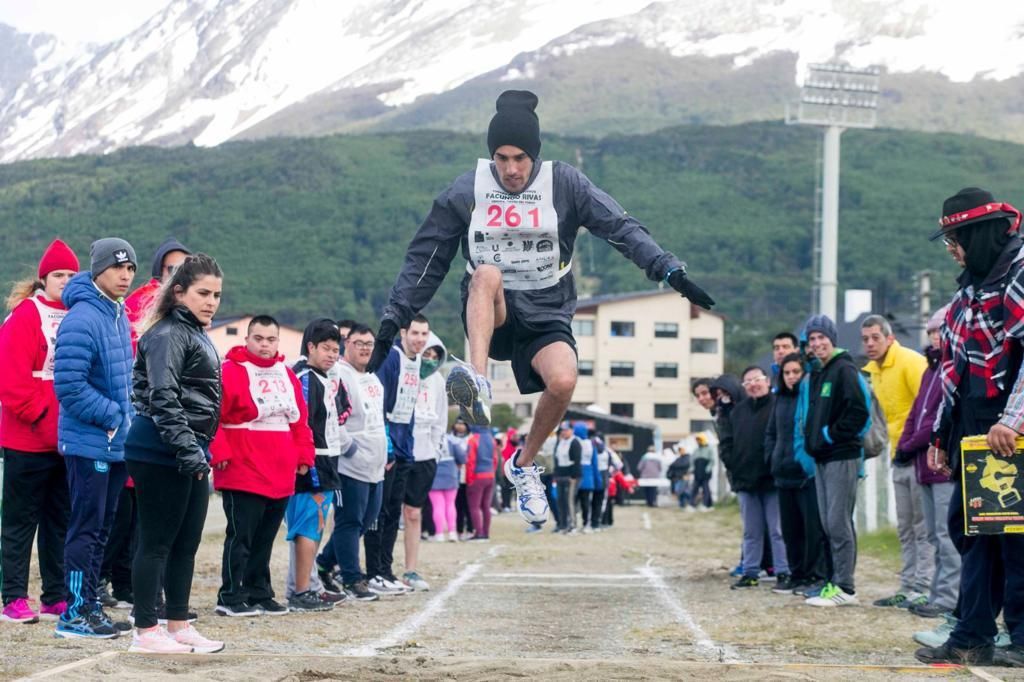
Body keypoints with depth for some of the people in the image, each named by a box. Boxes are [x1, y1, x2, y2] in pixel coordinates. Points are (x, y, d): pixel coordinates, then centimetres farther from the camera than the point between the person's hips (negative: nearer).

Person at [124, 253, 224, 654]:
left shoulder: (197, 335, 18)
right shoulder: (168, 334, -12)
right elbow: (163, 398, -22)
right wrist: (187, 449, -27)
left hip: (191, 452, 10)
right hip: (162, 453, -10)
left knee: (187, 543, 12)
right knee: (157, 542, -4)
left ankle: (179, 626, 20)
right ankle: (146, 631, 1)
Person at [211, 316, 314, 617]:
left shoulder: (287, 376, 14)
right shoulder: (231, 371, -8)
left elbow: (300, 420, 18)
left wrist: (304, 455, 11)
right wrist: (220, 453, -17)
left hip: (280, 476, 7)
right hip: (242, 474, -7)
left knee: (265, 538, 13)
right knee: (241, 536, -4)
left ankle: (259, 595, 21)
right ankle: (231, 598, 1)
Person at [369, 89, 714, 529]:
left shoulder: (565, 184, -4)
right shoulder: (466, 191, -1)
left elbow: (621, 228, -10)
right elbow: (425, 258, 5)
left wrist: (668, 269, -23)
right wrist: (394, 319, 1)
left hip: (546, 316, 0)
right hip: (490, 316, 0)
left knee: (563, 380, -28)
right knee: (487, 273, -33)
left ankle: (524, 464, 0)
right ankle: (478, 383, -49)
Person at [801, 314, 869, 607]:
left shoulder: (844, 370, -10)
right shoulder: (817, 372, 17)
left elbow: (859, 412, -18)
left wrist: (831, 434, -14)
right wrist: (812, 440, 12)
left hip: (842, 457, -9)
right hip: (821, 457, 9)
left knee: (839, 522, -8)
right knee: (828, 523, 11)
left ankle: (844, 588, -5)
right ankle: (835, 581, 16)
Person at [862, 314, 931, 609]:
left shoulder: (910, 361, -13)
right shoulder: (873, 370, 14)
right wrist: (896, 447, 15)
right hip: (900, 458, 9)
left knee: (923, 528, -8)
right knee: (906, 528, 12)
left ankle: (923, 589, -8)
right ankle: (908, 588, 17)